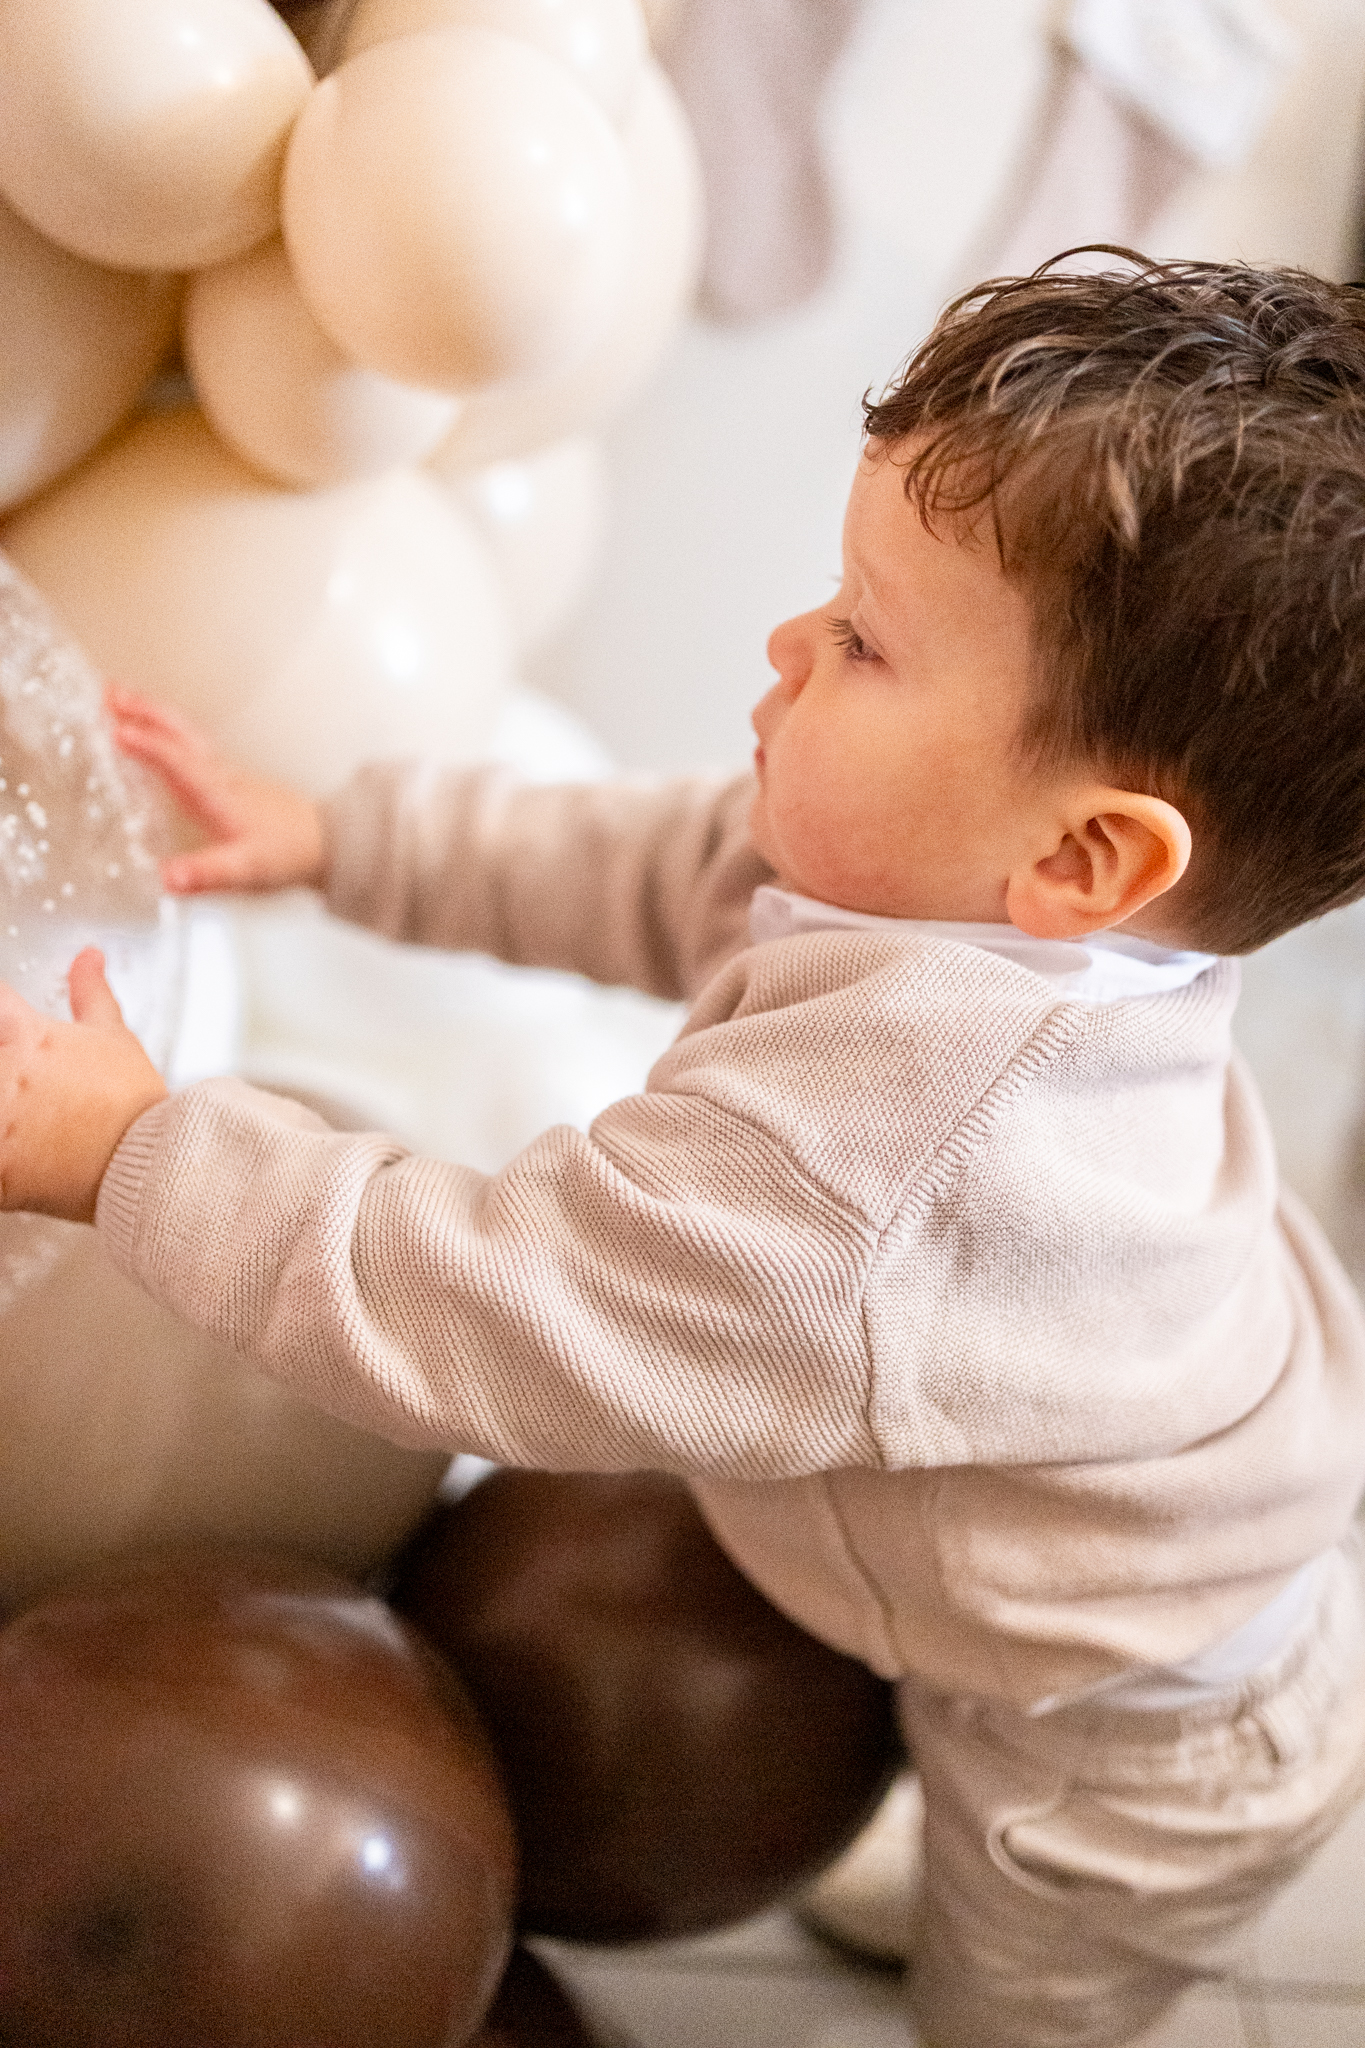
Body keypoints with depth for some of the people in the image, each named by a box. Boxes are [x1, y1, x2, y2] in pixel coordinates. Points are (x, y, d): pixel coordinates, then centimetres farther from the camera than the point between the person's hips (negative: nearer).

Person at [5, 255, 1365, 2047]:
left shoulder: (855, 1162, -46)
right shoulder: (969, 890, -17)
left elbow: (467, 1316, -35)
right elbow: (666, 873, -2)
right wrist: (338, 840, 2)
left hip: (1135, 1774, -7)